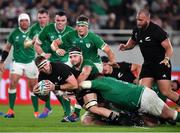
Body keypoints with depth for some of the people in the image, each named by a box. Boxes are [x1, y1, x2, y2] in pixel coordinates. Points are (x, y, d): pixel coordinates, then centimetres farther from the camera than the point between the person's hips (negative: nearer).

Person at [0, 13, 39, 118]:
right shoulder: (14, 33, -1)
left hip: (31, 62, 0)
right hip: (17, 62, 0)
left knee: (33, 87, 4)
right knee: (12, 83, -15)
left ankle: (36, 111, 17)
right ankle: (11, 110, -10)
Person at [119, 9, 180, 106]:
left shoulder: (156, 31, -18)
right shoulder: (137, 30, 2)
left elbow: (169, 48, -16)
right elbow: (132, 42, 23)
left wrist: (166, 59, -34)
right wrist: (125, 47, 1)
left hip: (161, 64, -6)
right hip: (147, 64, 6)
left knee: (166, 92, -11)